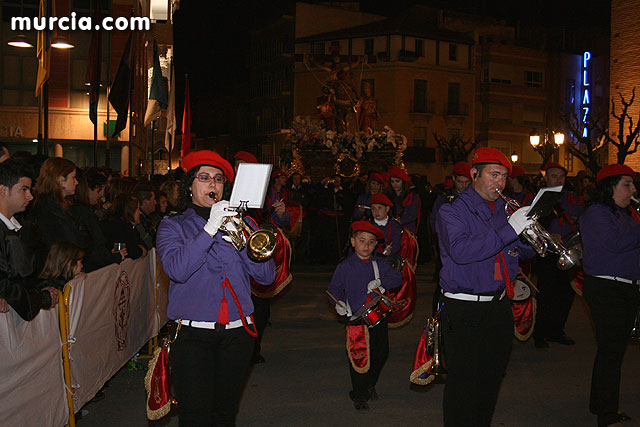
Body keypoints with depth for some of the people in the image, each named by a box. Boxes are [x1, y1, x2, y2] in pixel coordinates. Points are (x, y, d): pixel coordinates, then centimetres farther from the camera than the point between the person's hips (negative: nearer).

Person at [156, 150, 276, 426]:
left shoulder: (242, 224, 12)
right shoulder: (173, 225, 6)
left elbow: (266, 276, 2)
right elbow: (176, 269, -15)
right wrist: (211, 228, -19)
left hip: (237, 333, 3)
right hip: (193, 334, -2)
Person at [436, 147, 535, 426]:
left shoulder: (505, 210, 12)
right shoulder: (453, 211, -7)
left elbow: (526, 250, 15)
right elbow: (460, 251, -25)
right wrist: (508, 231, -26)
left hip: (499, 307, 6)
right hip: (464, 311, -6)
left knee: (491, 379, 16)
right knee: (464, 382, -3)